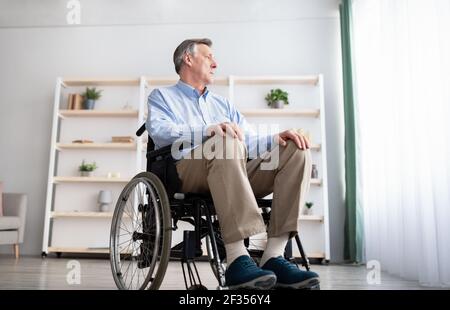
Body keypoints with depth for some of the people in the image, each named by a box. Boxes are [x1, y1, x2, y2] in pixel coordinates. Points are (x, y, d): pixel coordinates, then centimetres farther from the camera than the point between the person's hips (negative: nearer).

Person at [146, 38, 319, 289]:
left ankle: (274, 257, -26)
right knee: (226, 140, -35)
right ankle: (238, 260, -40)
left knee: (297, 151, -13)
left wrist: (276, 138, -1)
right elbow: (159, 131, -4)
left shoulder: (223, 104, 34)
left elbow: (251, 142, 22)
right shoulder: (162, 96, 19)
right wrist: (209, 130, -21)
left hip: (235, 174, 6)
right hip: (186, 173, -5)